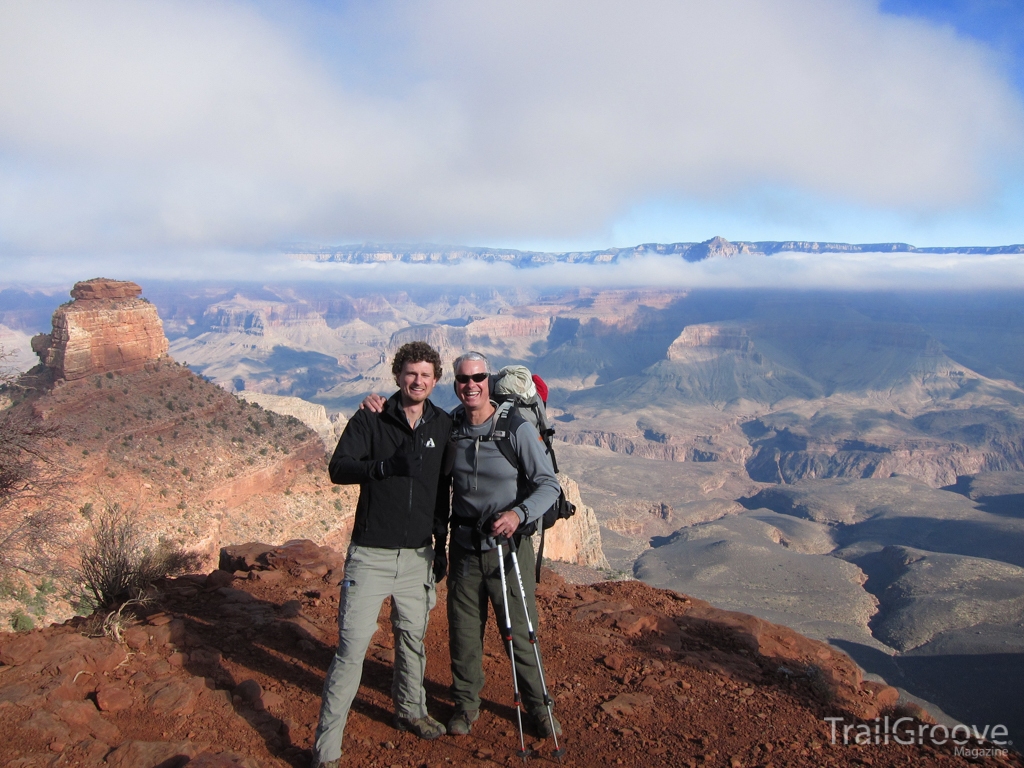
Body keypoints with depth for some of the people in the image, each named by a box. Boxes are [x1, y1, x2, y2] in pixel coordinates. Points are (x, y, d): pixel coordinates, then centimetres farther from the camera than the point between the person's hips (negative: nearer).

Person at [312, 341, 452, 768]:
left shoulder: (443, 425, 6)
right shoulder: (370, 420, -5)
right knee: (351, 649, -5)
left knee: (413, 639, 16)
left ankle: (410, 710, 40)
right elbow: (338, 468, -17)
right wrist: (384, 466, -34)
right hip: (371, 554, -3)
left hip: (417, 556, 4)